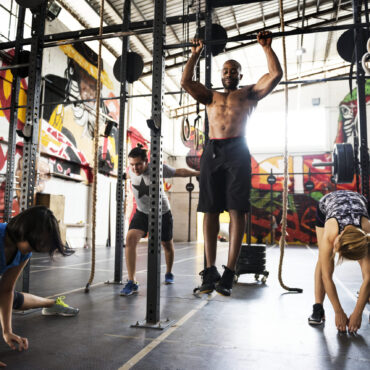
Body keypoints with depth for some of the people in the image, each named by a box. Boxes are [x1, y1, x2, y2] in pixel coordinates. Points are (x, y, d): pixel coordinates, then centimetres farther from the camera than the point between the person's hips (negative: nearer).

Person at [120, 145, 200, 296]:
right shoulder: (131, 171, -12)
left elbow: (180, 172, -9)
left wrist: (199, 173, -4)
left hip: (162, 213, -1)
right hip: (142, 213, 2)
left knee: (167, 245, 15)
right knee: (130, 239, -23)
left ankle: (169, 273, 46)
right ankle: (132, 282, -17)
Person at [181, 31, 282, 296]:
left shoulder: (249, 93, 20)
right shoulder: (211, 96, 26)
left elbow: (276, 75, 10)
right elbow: (186, 81, 17)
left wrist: (267, 47, 14)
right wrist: (196, 54, 20)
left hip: (237, 151, -2)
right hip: (212, 152, 3)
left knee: (237, 211, -10)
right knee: (210, 211, -2)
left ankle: (229, 272, -8)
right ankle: (210, 270, 4)